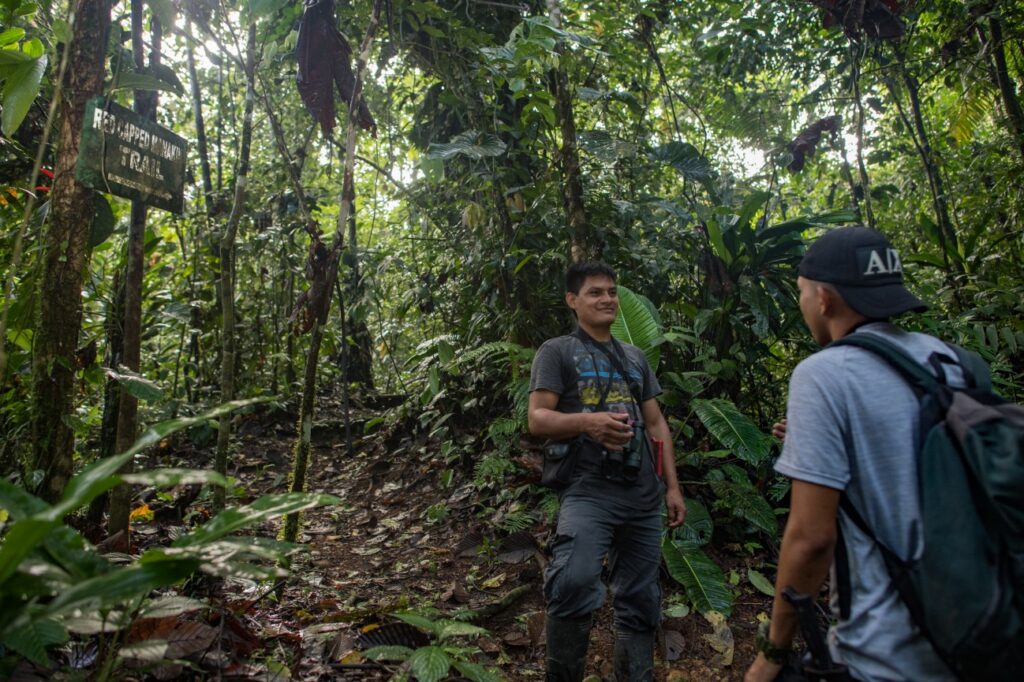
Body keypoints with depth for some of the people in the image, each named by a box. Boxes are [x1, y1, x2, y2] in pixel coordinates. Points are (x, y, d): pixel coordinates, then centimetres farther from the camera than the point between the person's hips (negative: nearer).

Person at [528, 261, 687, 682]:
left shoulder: (635, 357, 19)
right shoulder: (557, 352, 2)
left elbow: (656, 424, 19)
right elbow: (537, 419, -7)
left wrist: (673, 487, 12)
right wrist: (587, 421, -26)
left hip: (643, 495, 6)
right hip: (588, 491, -5)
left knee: (640, 601, 12)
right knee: (574, 584, -26)